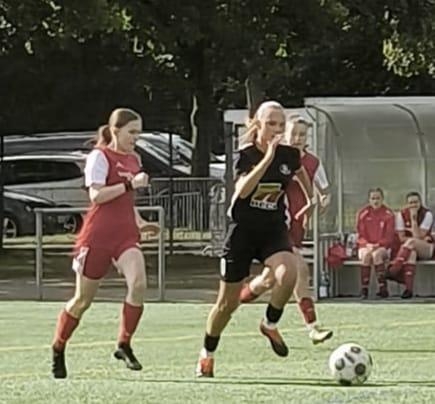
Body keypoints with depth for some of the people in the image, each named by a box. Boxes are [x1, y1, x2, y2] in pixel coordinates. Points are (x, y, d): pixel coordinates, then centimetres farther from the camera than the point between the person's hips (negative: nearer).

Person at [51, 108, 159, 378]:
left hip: (126, 235, 5)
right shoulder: (100, 156, -6)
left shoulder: (134, 160, 16)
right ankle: (58, 351, 22)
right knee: (83, 300, 4)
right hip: (97, 236, -5)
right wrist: (130, 184, -22)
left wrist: (141, 223, 13)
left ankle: (124, 345, -11)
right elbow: (96, 195, -18)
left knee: (138, 284, -22)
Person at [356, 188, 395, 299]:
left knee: (376, 254, -34)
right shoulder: (362, 213, 3)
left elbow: (389, 237, -4)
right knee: (366, 255, -32)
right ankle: (364, 289, -29)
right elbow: (360, 234, 4)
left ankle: (382, 288, -34)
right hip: (366, 246, 1)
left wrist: (378, 245, -18)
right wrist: (367, 244, -14)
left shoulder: (388, 214, -3)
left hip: (383, 247, -1)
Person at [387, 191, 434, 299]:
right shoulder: (402, 215, -1)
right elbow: (401, 238, -7)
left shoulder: (427, 214, -8)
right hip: (409, 249, 2)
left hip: (426, 249, -2)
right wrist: (420, 238, -16)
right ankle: (409, 288, -45)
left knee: (411, 242, -36)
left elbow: (418, 237, -18)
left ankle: (393, 270, -43)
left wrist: (413, 219, -22)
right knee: (411, 253, -37)